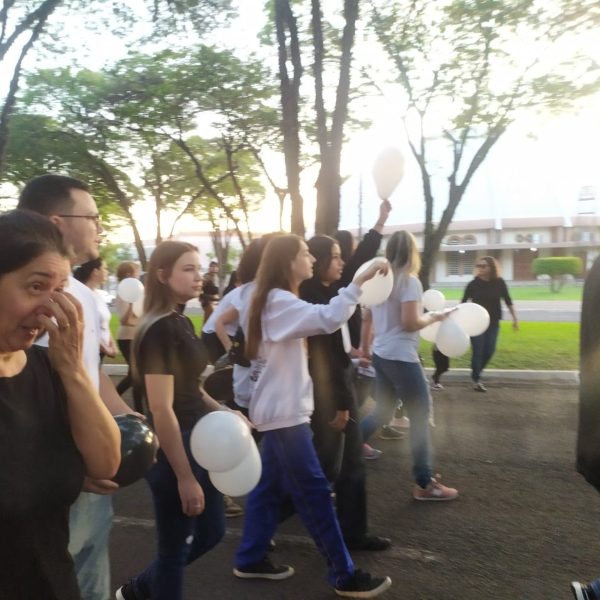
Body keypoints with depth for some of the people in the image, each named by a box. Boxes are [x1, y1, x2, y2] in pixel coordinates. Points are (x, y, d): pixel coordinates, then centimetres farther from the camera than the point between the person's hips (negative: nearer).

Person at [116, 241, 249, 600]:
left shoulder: (182, 323, 8)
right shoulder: (159, 330, -20)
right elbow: (162, 409, -22)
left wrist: (223, 413, 5)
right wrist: (184, 477, -20)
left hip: (198, 443, 9)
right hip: (174, 450, -9)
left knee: (212, 532, 21)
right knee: (175, 547, 8)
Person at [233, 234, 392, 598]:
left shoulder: (274, 300, 15)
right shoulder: (280, 301, -18)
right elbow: (327, 319, -34)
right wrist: (359, 282, -34)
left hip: (281, 408, 10)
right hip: (285, 411, -10)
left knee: (271, 484, 16)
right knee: (314, 491, -3)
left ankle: (251, 559, 27)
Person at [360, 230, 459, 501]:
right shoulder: (409, 281, -13)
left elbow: (367, 318, 16)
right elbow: (409, 323, -20)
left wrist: (365, 346, 26)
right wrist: (434, 317, -4)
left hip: (380, 354, 8)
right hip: (401, 357, -8)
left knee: (382, 412, 20)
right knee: (421, 415, 2)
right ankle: (424, 484, 9)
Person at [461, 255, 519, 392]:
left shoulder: (499, 283, -4)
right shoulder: (473, 284, -8)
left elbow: (508, 301, 6)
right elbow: (463, 302, -4)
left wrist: (515, 318, 6)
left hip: (493, 322, 3)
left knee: (489, 350, 5)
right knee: (477, 351, -3)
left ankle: (476, 373, 27)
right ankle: (476, 380, 9)